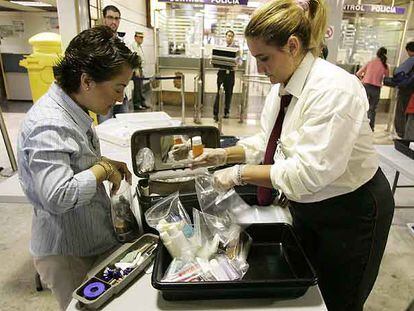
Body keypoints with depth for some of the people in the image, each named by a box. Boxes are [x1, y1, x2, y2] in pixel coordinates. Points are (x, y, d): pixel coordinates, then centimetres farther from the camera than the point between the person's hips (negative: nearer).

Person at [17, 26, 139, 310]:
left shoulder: (73, 110, 3)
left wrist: (104, 164, 0)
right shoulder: (48, 125, -27)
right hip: (69, 255, -8)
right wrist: (102, 169, -21)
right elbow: (57, 198, -34)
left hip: (96, 239, 8)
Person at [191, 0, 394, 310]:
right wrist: (224, 155, -6)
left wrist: (240, 174, -26)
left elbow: (310, 172, -32)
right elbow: (266, 142, 6)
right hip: (306, 207, 8)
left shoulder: (334, 89, -28)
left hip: (350, 212, -7)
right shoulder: (282, 86, -2)